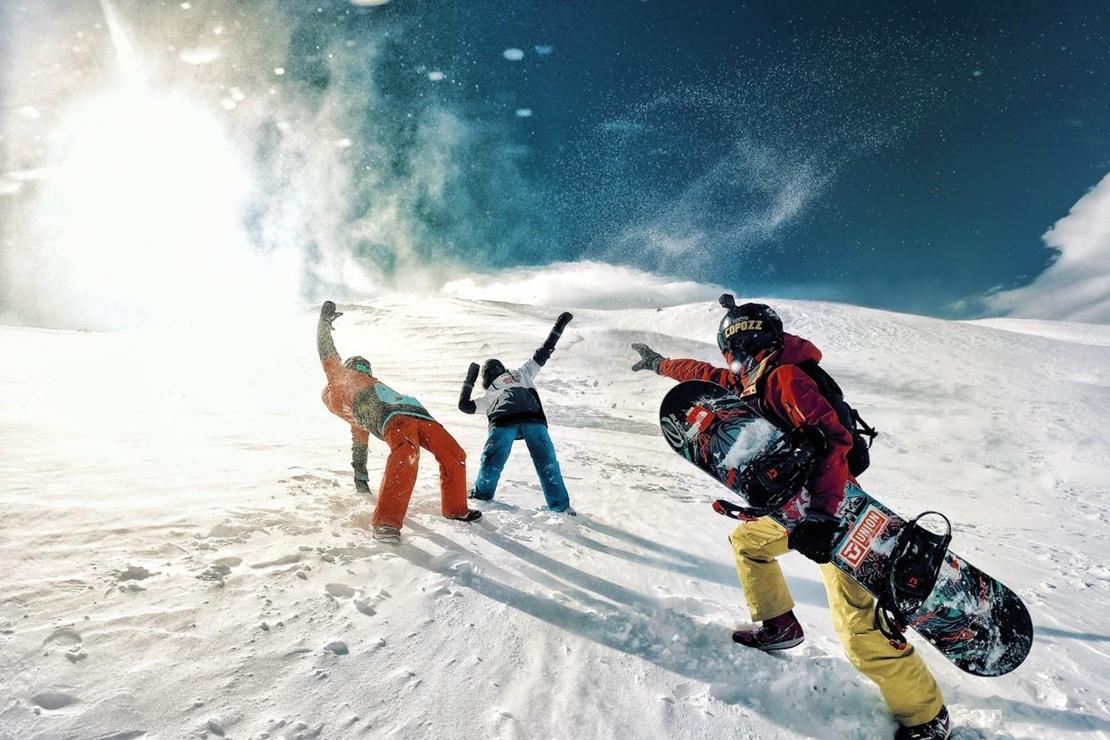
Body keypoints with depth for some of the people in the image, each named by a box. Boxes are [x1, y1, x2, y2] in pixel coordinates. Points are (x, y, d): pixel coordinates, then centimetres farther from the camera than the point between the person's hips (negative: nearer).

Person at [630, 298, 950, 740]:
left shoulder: (786, 377, -20)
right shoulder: (747, 382, 9)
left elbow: (833, 438, -29)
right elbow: (706, 374, 25)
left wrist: (820, 515, -36)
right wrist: (659, 364, 36)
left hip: (830, 509, -10)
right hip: (793, 505, 10)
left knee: (859, 628, -11)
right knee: (746, 541, 27)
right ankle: (779, 626, 38)